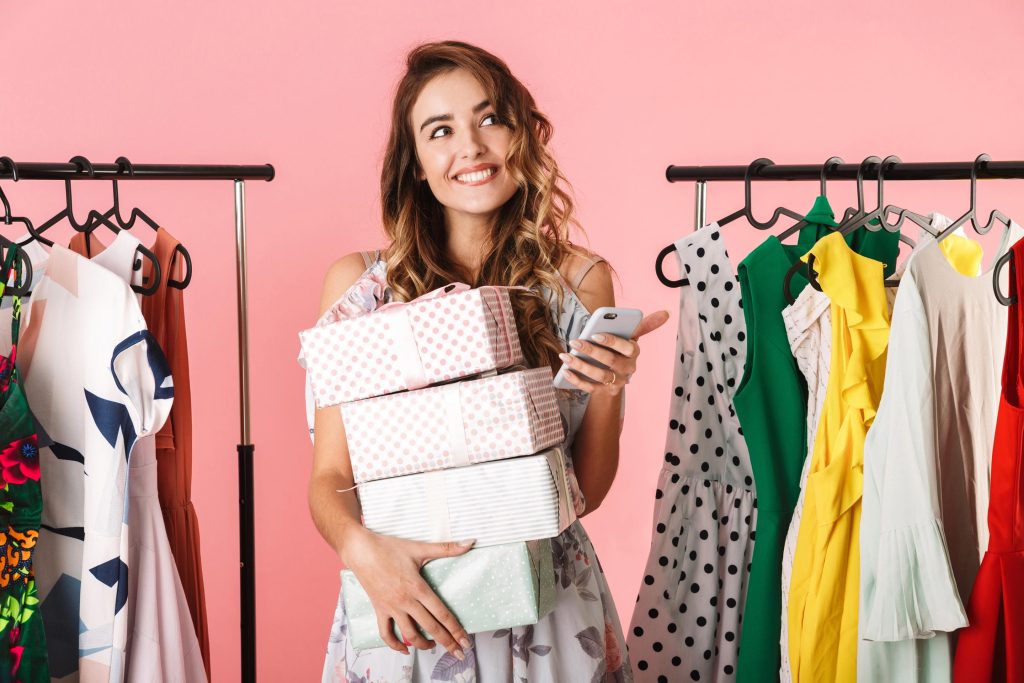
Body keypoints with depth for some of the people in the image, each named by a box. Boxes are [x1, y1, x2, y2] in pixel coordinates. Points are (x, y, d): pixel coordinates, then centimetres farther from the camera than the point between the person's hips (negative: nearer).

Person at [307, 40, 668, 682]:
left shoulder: (580, 280, -3)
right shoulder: (359, 283, -4)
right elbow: (330, 476, -2)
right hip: (405, 605, 0)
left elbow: (586, 492, 2)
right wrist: (363, 548, -22)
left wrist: (608, 393, -15)